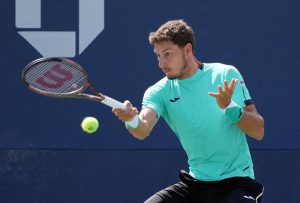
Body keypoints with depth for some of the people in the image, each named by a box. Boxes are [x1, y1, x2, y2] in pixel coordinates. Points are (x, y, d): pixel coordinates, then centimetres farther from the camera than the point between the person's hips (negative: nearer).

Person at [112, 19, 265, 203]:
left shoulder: (226, 75, -6)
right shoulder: (160, 92, 0)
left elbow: (258, 132, -7)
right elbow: (143, 130, -21)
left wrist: (230, 107, -23)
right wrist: (132, 120, -44)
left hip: (237, 181, -4)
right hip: (195, 183, 4)